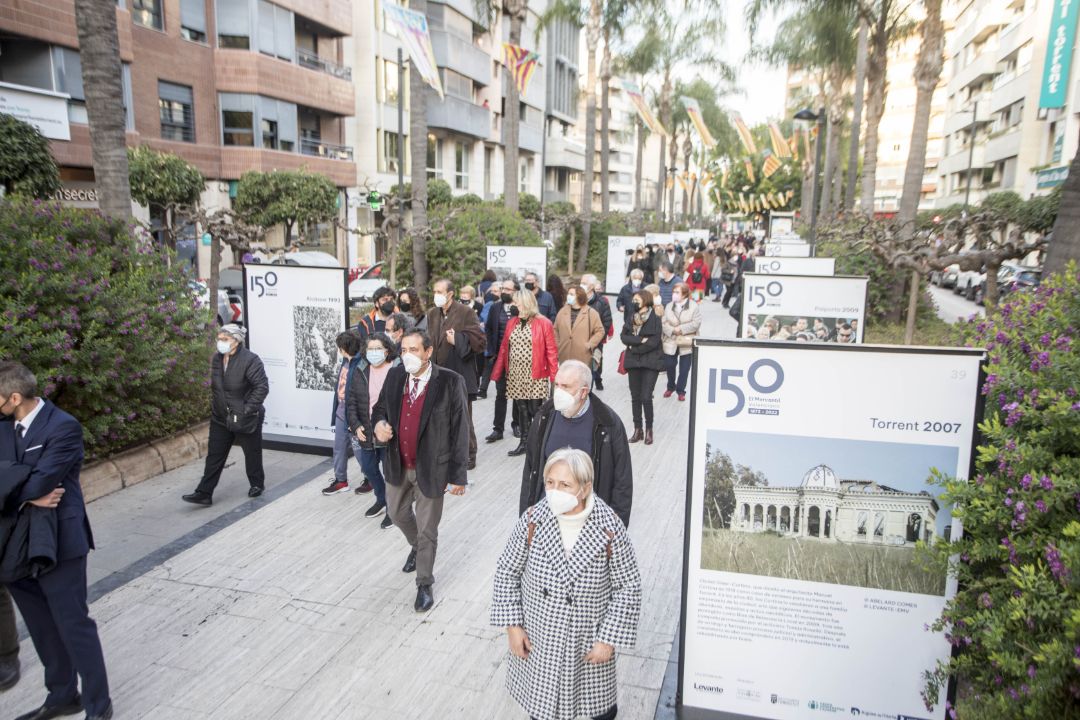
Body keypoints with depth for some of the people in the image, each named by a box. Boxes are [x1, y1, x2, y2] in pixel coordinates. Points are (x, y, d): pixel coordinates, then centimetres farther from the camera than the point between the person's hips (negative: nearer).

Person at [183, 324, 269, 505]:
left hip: (245, 418, -6)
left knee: (252, 452, 11)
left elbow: (262, 387, -21)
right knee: (214, 455, 7)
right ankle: (204, 493, 11)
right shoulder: (217, 358, 3)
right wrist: (215, 406, 12)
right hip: (220, 417, 6)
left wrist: (248, 409, -21)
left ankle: (257, 484, 31)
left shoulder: (250, 360, -19)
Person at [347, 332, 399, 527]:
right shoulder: (360, 372, 4)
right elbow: (352, 402, 6)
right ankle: (381, 499, 43)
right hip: (366, 432, 6)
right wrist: (356, 425, -6)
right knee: (368, 468, 19)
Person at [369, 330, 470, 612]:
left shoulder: (450, 382, -18)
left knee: (427, 529, 8)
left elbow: (459, 430, -15)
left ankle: (424, 584, 30)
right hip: (398, 465, 6)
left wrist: (458, 475, -15)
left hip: (431, 467, -5)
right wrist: (378, 423, -12)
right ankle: (417, 546, 58)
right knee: (397, 513, 26)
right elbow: (380, 407, 13)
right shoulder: (395, 375, -3)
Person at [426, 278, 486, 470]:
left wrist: (457, 340, -20)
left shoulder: (466, 313, -7)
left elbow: (479, 340, -11)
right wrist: (429, 364, 7)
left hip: (460, 374, -5)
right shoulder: (432, 314, 11)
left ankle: (469, 455, 14)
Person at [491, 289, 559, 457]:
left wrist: (554, 376, -13)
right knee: (521, 410, 11)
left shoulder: (543, 323, -6)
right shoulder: (511, 323, 9)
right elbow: (504, 348, 9)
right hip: (515, 377, 5)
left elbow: (551, 352, -7)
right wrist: (497, 373, 6)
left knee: (535, 410, -1)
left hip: (536, 377, -5)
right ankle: (524, 443, 21)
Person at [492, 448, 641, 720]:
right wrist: (512, 626, -5)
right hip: (538, 639, 1)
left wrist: (609, 639, -11)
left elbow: (628, 586, -10)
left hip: (590, 643, -1)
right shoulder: (532, 521, -16)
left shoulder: (610, 530, -21)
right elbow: (507, 572, -4)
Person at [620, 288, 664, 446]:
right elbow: (624, 337, -2)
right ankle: (637, 429, 18)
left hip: (650, 363, -5)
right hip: (633, 362, 5)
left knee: (646, 397, -9)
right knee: (635, 397, 8)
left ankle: (649, 429, 7)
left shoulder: (655, 319, -7)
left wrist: (634, 347, -8)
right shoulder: (630, 317, 7)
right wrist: (641, 340, -15)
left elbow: (654, 342, -14)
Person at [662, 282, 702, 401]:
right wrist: (672, 330, -19)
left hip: (686, 344, -3)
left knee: (684, 369, 5)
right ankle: (671, 387, 32)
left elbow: (696, 323, -13)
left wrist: (681, 329, -19)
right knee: (670, 365, 9)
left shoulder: (694, 306, -7)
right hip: (671, 342, 3)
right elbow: (664, 323, -1)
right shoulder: (669, 307, 4)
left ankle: (681, 390, 20)